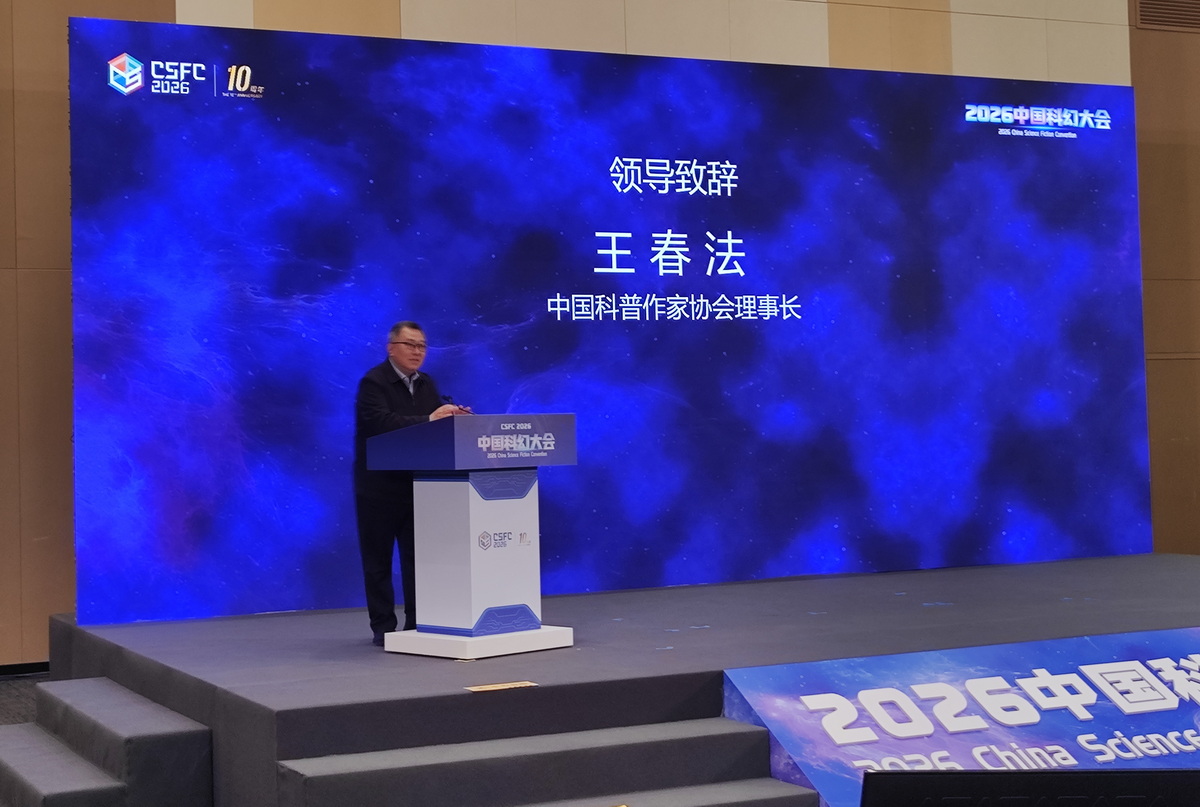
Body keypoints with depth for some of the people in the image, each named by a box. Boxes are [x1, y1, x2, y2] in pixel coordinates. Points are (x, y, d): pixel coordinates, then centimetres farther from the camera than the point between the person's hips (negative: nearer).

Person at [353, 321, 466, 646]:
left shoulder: (427, 384, 10)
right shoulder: (373, 382, -12)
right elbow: (382, 422, -28)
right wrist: (429, 419, -34)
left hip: (418, 484, 6)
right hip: (380, 487, -6)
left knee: (418, 556, 6)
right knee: (378, 559, 3)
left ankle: (418, 624, 12)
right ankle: (383, 627, 10)